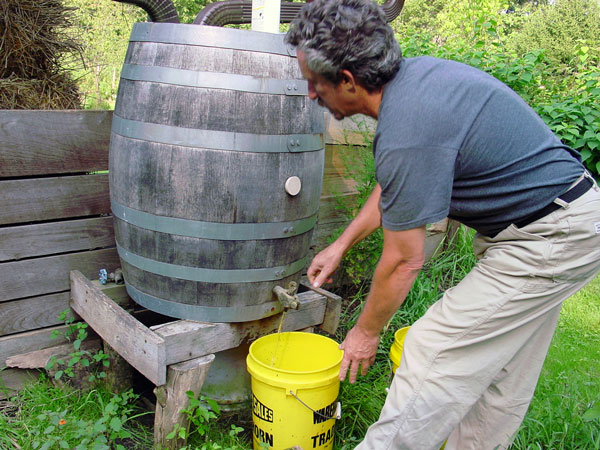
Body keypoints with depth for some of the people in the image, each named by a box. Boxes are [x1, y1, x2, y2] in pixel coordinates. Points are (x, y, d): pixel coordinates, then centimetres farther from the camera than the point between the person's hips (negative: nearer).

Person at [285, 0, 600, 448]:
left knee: (434, 353, -5)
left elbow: (404, 261, -17)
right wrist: (341, 245, 21)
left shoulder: (407, 133, -28)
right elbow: (392, 187, 16)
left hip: (549, 240, -10)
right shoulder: (414, 72, 3)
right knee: (499, 378, 19)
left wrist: (366, 332, -1)